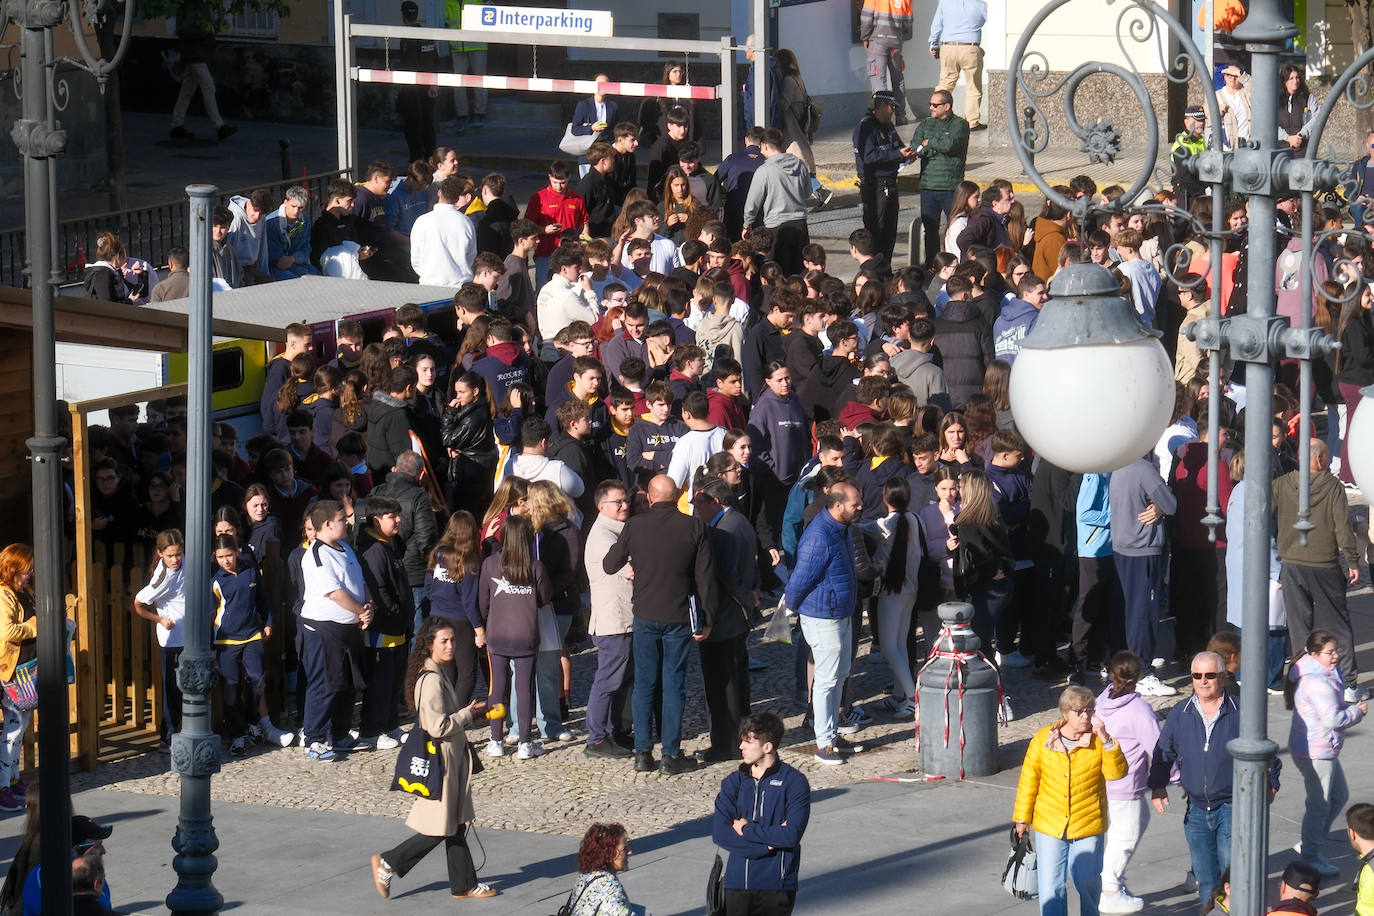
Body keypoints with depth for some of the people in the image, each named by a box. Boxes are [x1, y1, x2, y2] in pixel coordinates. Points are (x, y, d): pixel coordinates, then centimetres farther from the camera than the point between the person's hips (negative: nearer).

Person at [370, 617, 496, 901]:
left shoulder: (443, 673, 11)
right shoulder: (431, 680, -21)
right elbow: (438, 726, -25)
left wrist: (470, 713, 6)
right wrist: (467, 715, -12)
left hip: (452, 757, 10)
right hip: (438, 758, -10)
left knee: (455, 826, 13)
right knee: (439, 829, -4)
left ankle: (464, 884, 19)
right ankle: (389, 863, 6)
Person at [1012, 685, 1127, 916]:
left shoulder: (1099, 740, -1)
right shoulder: (1044, 739, 0)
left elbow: (1117, 773, -14)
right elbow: (1029, 779, 7)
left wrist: (1106, 740, -24)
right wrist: (1023, 818, 8)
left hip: (1088, 826, 0)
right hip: (1049, 826, 0)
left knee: (1087, 882, 6)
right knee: (1051, 885, -2)